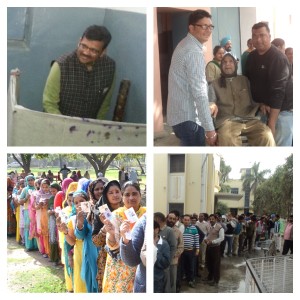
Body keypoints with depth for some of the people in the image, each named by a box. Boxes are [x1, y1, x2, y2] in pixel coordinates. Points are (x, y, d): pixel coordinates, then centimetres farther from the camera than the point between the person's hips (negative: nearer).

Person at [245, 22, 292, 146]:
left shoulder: (278, 58, -20)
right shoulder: (251, 57, 3)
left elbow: (278, 91, -25)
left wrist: (271, 123, -27)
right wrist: (261, 103, -6)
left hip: (282, 109, -7)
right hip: (264, 107, 7)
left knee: (281, 144, -7)